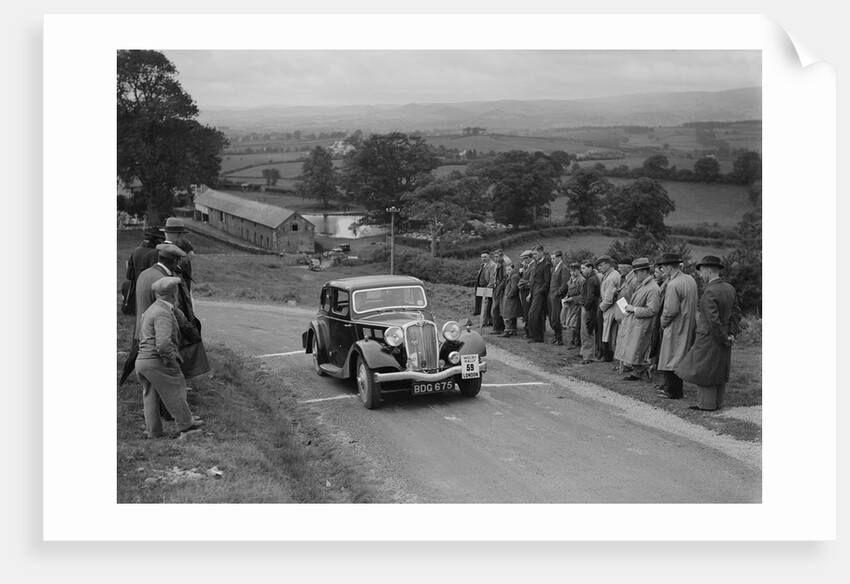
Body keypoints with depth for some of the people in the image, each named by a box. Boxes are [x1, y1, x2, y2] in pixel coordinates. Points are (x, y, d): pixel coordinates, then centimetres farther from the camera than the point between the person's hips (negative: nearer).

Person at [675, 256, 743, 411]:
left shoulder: (709, 292, -22)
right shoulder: (730, 289, 4)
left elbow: (713, 320, -24)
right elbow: (736, 313, 5)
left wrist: (724, 339, -15)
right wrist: (731, 334, 1)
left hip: (709, 338, -8)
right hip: (722, 341, 8)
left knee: (704, 370, 3)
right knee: (720, 370, 16)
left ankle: (706, 404, 9)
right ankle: (718, 402, 25)